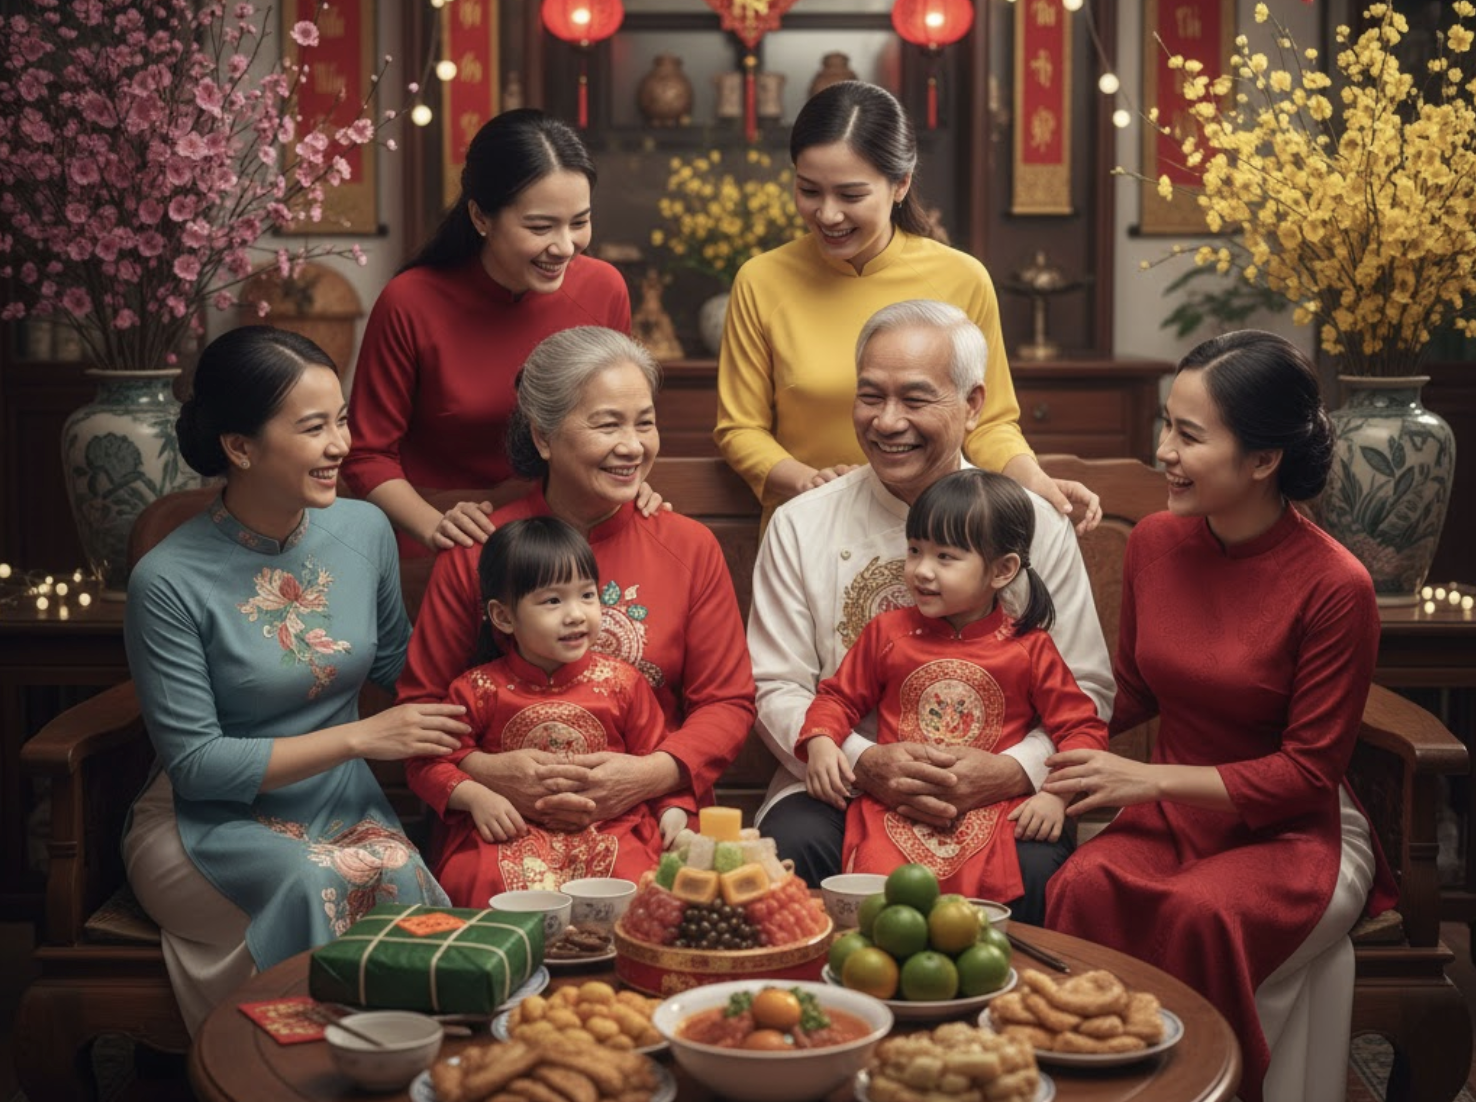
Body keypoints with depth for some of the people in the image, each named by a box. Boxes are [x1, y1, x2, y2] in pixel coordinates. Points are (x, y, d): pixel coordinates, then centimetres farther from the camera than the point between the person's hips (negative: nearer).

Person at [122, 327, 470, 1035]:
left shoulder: (364, 530, -1)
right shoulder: (169, 581, -16)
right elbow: (195, 764, -13)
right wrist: (359, 738, -16)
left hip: (341, 804, 4)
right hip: (208, 822, -3)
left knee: (401, 877, -29)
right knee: (314, 884, -33)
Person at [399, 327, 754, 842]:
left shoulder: (690, 547, 9)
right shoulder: (476, 552, 6)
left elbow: (728, 702, 7)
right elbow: (422, 701, 8)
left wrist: (652, 775, -13)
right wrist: (487, 770, -13)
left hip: (649, 815, 0)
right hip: (506, 820, 0)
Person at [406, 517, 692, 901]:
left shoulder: (622, 682, 5)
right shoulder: (480, 689, 1)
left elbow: (653, 756, 12)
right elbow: (429, 761, 5)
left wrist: (673, 809, -2)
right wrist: (474, 795, -11)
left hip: (607, 828, 1)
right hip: (512, 833, -1)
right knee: (474, 879, -31)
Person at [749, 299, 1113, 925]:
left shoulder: (1036, 528, 6)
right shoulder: (800, 527, 7)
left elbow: (1086, 691, 4)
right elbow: (775, 689, 4)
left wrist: (1014, 770, -17)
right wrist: (864, 761, -16)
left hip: (997, 799, 0)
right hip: (839, 785, 1)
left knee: (1035, 868, -32)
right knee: (790, 848, -32)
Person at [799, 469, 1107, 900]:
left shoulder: (1029, 649, 6)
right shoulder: (887, 633, 11)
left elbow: (1081, 727, 7)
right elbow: (840, 696, 19)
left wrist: (1056, 795, -8)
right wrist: (821, 743, -3)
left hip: (992, 812, -1)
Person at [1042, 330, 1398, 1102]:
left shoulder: (1334, 587, -16)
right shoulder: (1155, 542, 1)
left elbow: (1308, 773, -12)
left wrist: (1150, 779, -19)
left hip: (1293, 833, -4)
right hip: (1170, 816, 4)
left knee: (1201, 911, -35)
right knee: (1081, 889, -29)